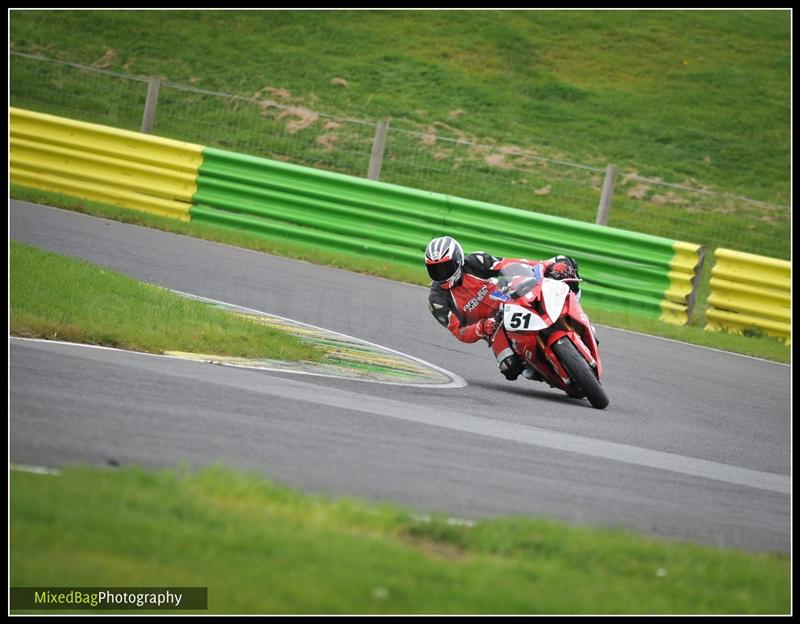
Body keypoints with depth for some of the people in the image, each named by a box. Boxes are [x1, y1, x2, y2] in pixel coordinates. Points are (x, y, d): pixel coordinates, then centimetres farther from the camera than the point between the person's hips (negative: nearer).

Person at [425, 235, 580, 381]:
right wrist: (481, 328, -40)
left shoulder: (473, 264, -14)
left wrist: (547, 265, -25)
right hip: (493, 326, 0)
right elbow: (459, 332, -19)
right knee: (511, 368, -25)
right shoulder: (437, 301, -15)